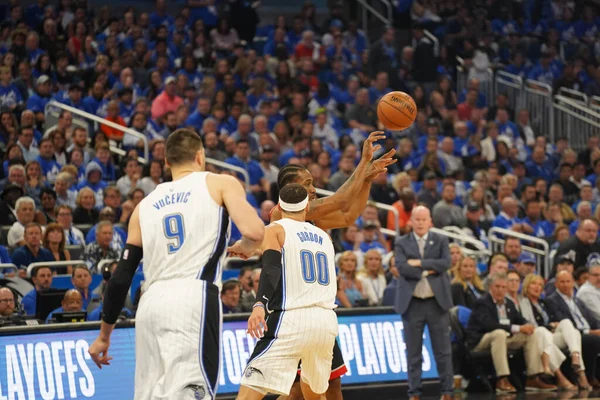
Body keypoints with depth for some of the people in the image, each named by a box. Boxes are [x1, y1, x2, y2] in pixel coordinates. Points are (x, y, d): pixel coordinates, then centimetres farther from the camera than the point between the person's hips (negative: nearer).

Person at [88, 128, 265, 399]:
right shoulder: (221, 184, 11)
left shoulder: (145, 206, 22)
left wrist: (104, 335, 28)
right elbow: (254, 232, -6)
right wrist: (244, 248, 18)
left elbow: (121, 278, 20)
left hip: (151, 303, 5)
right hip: (194, 299, -5)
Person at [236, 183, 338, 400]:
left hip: (292, 319, -5)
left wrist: (260, 304, -28)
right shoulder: (324, 236, 22)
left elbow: (271, 267, -13)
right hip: (327, 321, 5)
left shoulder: (276, 230, 7)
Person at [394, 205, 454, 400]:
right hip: (412, 302, 0)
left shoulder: (440, 241, 8)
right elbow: (401, 267, -10)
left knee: (443, 351, 2)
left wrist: (420, 263, -12)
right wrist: (427, 271, -12)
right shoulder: (401, 243, 6)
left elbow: (446, 263, -9)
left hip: (437, 301, 0)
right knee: (413, 353, 2)